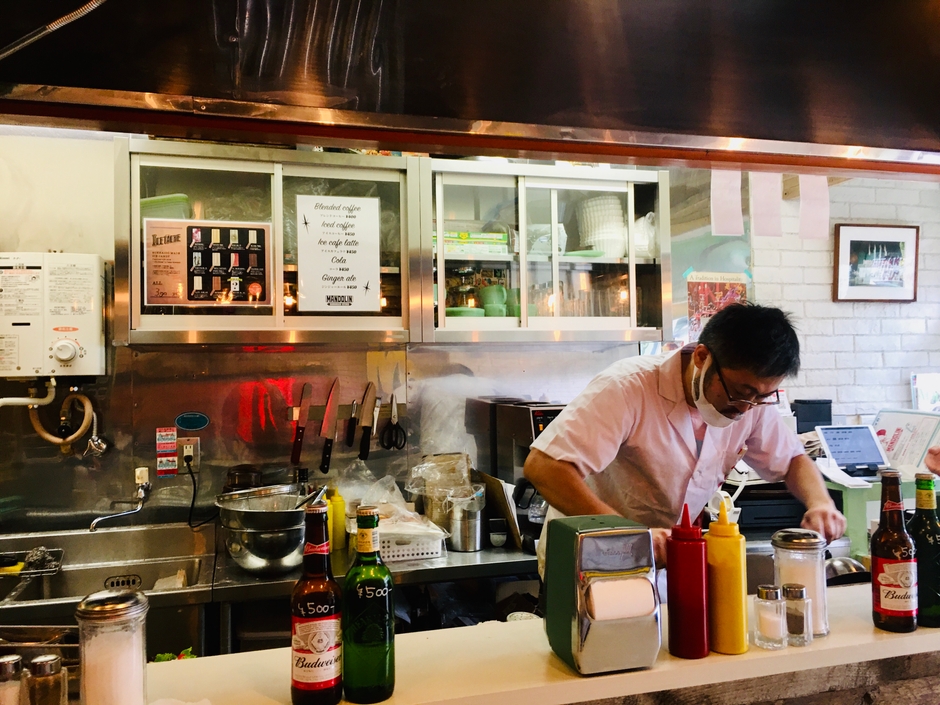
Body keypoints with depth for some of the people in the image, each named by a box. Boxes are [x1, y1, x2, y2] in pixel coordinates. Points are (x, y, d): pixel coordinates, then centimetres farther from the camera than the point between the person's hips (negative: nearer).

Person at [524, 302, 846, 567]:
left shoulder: (753, 400, -5)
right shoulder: (629, 388, -26)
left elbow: (792, 460, 12)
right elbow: (541, 466, -33)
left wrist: (820, 502, -11)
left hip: (668, 565, 4)